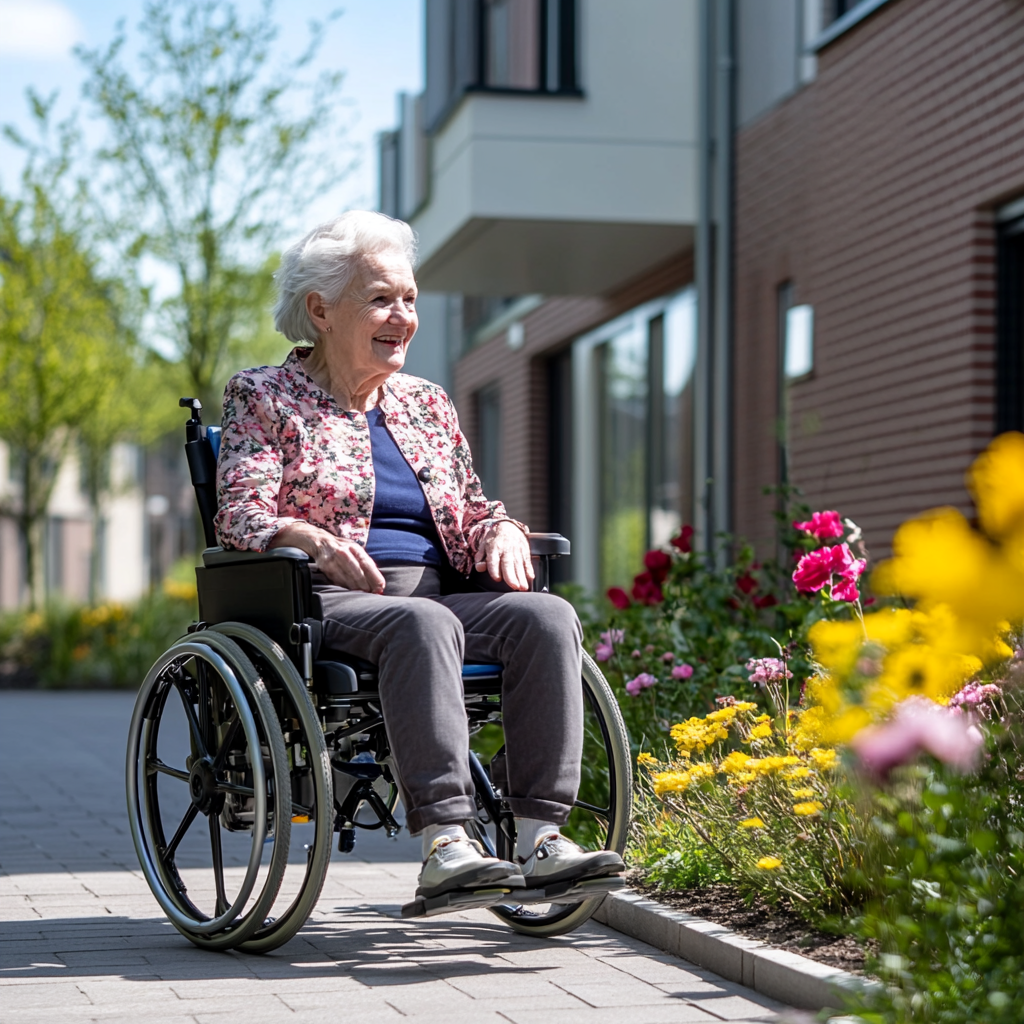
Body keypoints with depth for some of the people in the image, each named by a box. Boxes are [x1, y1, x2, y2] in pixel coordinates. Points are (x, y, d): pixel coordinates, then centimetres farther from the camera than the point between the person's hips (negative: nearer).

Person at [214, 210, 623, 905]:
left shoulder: (427, 405, 23)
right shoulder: (265, 399, 7)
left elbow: (471, 505, 25)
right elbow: (241, 515, -5)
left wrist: (501, 531, -1)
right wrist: (315, 540, -27)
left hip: (436, 592, 5)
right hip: (325, 604, -5)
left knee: (547, 615, -24)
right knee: (424, 622, -38)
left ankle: (540, 835, -32)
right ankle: (444, 843, -46)